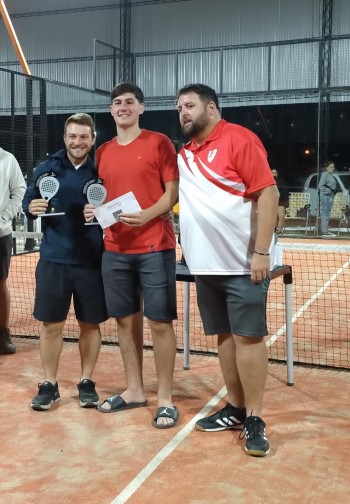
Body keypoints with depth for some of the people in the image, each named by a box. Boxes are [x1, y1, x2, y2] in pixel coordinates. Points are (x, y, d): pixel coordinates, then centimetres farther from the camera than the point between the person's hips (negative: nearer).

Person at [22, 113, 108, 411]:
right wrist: (31, 208, -13)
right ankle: (49, 385, 22)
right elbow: (27, 201, 8)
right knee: (51, 324, 7)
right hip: (53, 260, 1)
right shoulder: (47, 168, 3)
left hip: (91, 262, -1)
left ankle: (87, 383, 25)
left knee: (90, 325, 9)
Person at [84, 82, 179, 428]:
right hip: (115, 249, 5)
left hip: (155, 247, -5)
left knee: (160, 322, -2)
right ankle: (134, 390, 26)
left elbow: (173, 191, -5)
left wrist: (147, 215, -21)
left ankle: (165, 398, 10)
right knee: (124, 320, 11)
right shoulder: (103, 152, 14)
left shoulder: (159, 143, -1)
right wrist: (93, 209, 0)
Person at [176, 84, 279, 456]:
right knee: (224, 336, 12)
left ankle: (254, 419, 6)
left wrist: (261, 252, -18)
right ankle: (235, 408, 23)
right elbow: (178, 197, 22)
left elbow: (267, 193, -13)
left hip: (242, 264, -6)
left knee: (248, 337, -3)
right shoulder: (184, 155, 14)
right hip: (205, 265, 7)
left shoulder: (240, 139, -7)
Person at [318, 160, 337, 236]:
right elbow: (320, 186, -17)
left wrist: (334, 192, 11)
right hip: (326, 196, -10)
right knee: (325, 213, -10)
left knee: (327, 213, 13)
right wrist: (329, 191, -18)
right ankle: (325, 231, -10)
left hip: (330, 196, 10)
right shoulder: (325, 174, -11)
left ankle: (325, 230, 19)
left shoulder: (331, 175, 17)